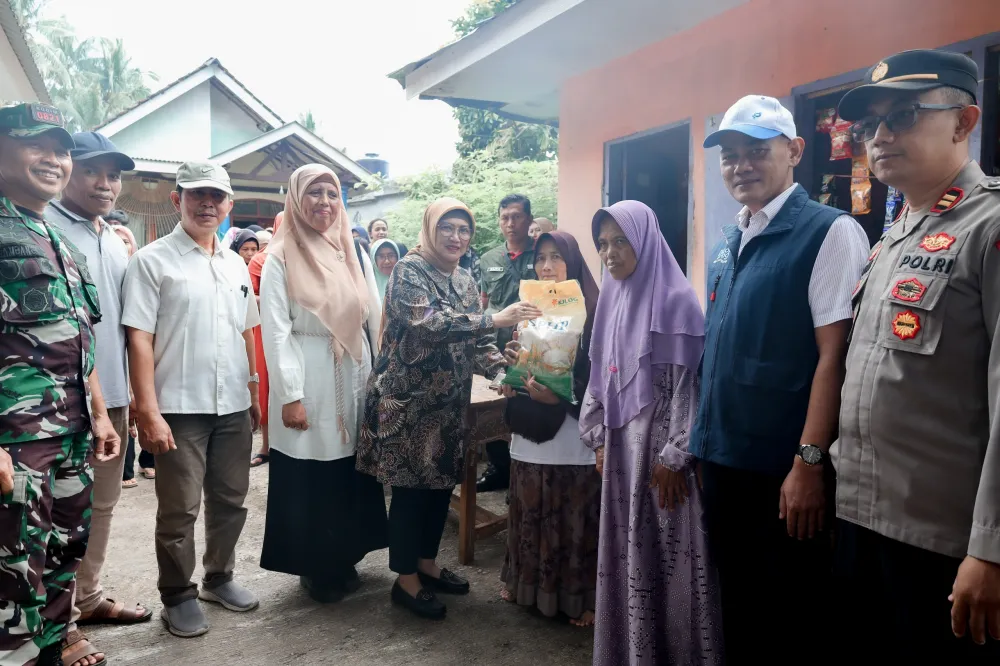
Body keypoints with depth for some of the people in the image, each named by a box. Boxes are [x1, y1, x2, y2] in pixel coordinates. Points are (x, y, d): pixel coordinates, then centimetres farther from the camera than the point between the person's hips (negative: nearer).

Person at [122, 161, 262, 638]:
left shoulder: (236, 264, 11)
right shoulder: (152, 260, -5)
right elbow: (139, 339, -10)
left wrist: (254, 393, 13)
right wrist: (148, 411, -16)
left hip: (234, 406, 5)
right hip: (180, 407, -5)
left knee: (230, 500, 15)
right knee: (179, 510, 6)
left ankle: (219, 578, 34)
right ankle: (178, 596, 24)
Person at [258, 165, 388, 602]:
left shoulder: (353, 252, 10)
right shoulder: (281, 258, -4)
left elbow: (375, 318, 12)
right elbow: (275, 332, -9)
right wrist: (291, 395, -15)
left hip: (355, 380, 5)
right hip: (309, 384, -4)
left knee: (352, 474, 10)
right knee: (309, 481, 4)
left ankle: (344, 559, 27)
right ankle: (314, 568, 21)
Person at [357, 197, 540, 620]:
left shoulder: (464, 281, 11)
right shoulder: (409, 271, -11)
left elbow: (473, 342, 11)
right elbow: (427, 323, -27)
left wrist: (504, 367, -9)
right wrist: (494, 319, -32)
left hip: (449, 401, 7)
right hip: (408, 399, -7)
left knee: (443, 482, 14)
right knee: (411, 487, 1)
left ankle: (426, 563, 32)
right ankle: (406, 579, 17)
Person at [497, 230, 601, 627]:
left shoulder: (592, 311, -8)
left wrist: (559, 398, -24)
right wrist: (511, 364, -6)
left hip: (576, 436, -5)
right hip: (532, 431, 5)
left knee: (577, 519, 5)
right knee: (530, 514, 16)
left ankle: (580, 596, 22)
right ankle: (527, 583, 34)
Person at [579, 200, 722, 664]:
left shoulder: (675, 299, -11)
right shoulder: (612, 299, 9)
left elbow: (688, 384, -14)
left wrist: (674, 456, -15)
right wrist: (599, 439, 10)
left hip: (661, 445, -6)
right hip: (622, 443, 6)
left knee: (666, 553, 2)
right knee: (628, 551, 13)